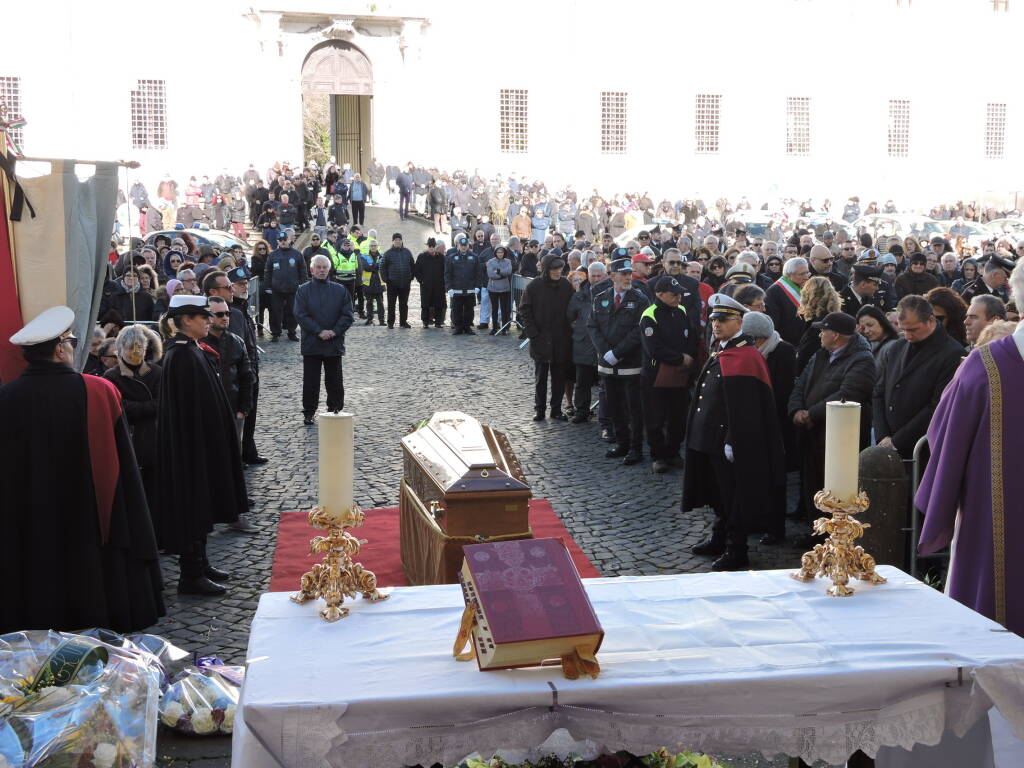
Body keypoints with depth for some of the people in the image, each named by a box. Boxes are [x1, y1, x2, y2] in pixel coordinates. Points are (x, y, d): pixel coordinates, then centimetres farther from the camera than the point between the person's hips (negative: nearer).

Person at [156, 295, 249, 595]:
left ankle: (199, 563, 27)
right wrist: (199, 447, -22)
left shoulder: (191, 351, 11)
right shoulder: (182, 356, -19)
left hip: (203, 441, 10)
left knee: (201, 505, 17)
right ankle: (191, 576, 5)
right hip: (193, 441, -10)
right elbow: (190, 408, -23)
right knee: (193, 505, -3)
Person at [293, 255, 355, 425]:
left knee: (335, 380, 7)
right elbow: (301, 315, -6)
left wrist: (334, 331, -11)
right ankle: (308, 413, 11)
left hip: (335, 343, 1)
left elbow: (347, 315, 3)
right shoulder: (304, 291, 2)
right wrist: (319, 331, -15)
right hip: (311, 344, -1)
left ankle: (335, 410, 19)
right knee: (310, 381, 2)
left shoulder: (339, 290, 7)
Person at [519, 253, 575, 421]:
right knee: (540, 377, 6)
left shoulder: (566, 286, 1)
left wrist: (569, 331, 0)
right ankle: (539, 409, 16)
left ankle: (556, 409, 17)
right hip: (541, 340, -2)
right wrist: (532, 332, -9)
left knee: (559, 377, 8)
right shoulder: (534, 286, -6)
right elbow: (524, 310, -2)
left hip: (561, 341, 2)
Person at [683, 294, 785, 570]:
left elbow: (744, 407, -22)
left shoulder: (746, 356, -17)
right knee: (719, 494, 20)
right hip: (710, 438, 9)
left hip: (730, 443, -9)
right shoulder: (720, 352, 12)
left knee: (733, 497, 2)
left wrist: (732, 441, -23)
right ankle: (719, 540, 34)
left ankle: (736, 552, 11)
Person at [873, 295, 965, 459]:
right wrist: (883, 437, -1)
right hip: (887, 447, 5)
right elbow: (879, 394, 13)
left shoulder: (952, 354, -8)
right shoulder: (895, 349, 13)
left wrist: (896, 441, -11)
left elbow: (938, 407, -13)